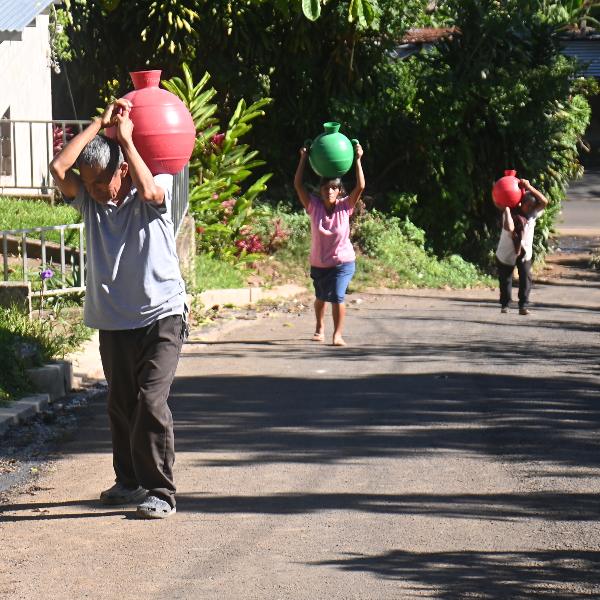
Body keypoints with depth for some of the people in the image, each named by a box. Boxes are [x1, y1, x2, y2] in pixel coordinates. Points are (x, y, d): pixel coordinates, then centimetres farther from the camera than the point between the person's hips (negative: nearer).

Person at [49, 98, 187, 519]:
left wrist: (125, 137, -18)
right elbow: (59, 168, -11)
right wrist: (100, 125, -7)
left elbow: (148, 189, -29)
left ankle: (160, 492, -12)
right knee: (121, 405, 13)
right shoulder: (89, 200, 4)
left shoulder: (158, 192, -5)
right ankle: (130, 482, 27)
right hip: (113, 321, 5)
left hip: (162, 315, -5)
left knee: (151, 402, -14)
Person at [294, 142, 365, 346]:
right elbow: (298, 184, -16)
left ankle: (338, 334, -9)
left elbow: (360, 186, -20)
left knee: (337, 297, -19)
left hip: (342, 262, -2)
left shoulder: (345, 206, -11)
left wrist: (358, 160, -21)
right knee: (320, 297, 21)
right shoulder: (314, 206, -10)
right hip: (318, 263, 3)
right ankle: (320, 327, 45)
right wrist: (304, 159, -19)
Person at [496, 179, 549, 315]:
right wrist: (507, 209, -36)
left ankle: (523, 306, -8)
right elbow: (509, 228, -40)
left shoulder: (532, 214, -10)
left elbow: (544, 202, -26)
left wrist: (529, 187, -30)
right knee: (505, 279, 7)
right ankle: (505, 304, 25)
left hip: (524, 252, 2)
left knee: (526, 278, -12)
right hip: (506, 253, -2)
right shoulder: (511, 213, -20)